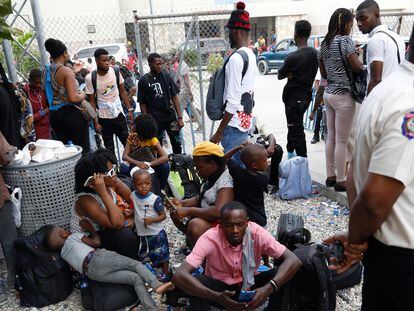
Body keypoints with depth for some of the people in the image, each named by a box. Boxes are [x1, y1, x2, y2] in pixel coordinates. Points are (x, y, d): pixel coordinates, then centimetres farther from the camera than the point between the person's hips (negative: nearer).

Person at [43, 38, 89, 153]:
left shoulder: (46, 72, 8)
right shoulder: (66, 71, -15)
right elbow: (73, 98, -22)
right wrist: (82, 95, -2)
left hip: (53, 114, 8)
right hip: (70, 113, -8)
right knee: (83, 150, 0)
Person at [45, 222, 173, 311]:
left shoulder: (63, 254, 28)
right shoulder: (72, 237, 11)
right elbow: (97, 242, 10)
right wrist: (91, 229, 24)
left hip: (92, 273, 6)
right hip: (98, 258, -5)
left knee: (135, 278, 4)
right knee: (136, 264, -1)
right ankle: (156, 285, -23)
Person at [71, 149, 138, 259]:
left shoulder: (111, 184, -15)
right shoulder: (86, 200, -33)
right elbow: (118, 223, -41)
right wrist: (102, 192, -44)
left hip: (103, 229, 7)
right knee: (125, 235, -27)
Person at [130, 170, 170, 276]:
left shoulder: (155, 199, -18)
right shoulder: (133, 196, -3)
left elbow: (163, 215, -13)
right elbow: (132, 210, 10)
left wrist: (152, 220, -29)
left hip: (156, 234, -5)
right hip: (141, 233, 5)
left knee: (162, 256, 8)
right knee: (139, 256, 21)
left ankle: (165, 275, 26)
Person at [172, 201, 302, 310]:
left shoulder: (257, 233, -23)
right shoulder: (210, 238, -27)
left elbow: (294, 261, -27)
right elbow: (179, 276, -35)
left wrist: (269, 288, -43)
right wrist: (217, 297, -47)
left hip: (250, 286, 2)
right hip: (220, 288, -2)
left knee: (280, 274, -24)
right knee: (197, 282, -33)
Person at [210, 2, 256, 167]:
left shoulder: (235, 58, -18)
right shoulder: (252, 55, 10)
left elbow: (233, 102, -22)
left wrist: (218, 133, -18)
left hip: (234, 124, -9)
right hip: (246, 120, 9)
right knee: (241, 164, 18)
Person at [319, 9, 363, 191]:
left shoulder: (325, 43, 12)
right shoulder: (345, 40, -11)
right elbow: (357, 67, -14)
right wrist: (358, 55, 4)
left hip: (328, 93, 8)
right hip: (343, 94, -8)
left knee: (331, 137, 13)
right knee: (342, 141, 0)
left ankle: (330, 176, 22)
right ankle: (340, 181, 9)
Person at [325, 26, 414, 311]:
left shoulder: (387, 89, 3)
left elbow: (356, 175, 5)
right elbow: (375, 199, -28)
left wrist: (357, 238, 1)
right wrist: (356, 240, -8)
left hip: (384, 245, 8)